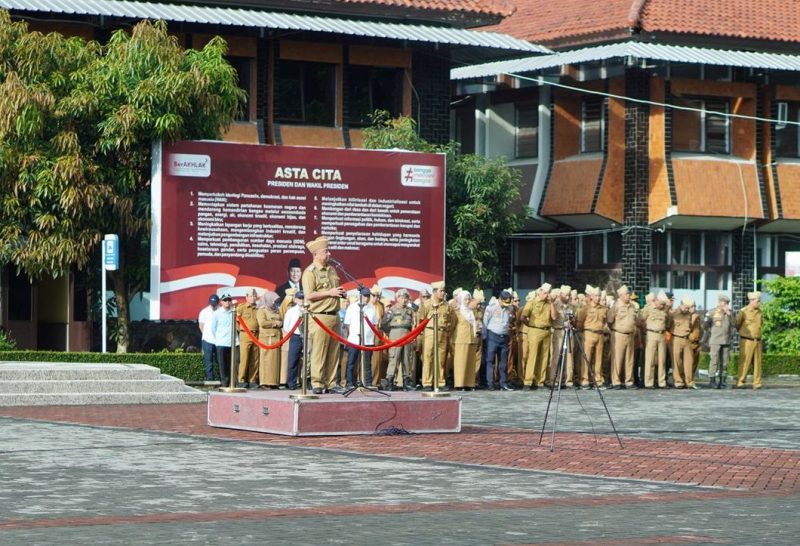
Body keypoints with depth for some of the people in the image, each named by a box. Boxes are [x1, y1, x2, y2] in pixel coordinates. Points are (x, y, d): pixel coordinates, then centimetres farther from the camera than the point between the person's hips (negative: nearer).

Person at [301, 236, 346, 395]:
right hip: (320, 317, -8)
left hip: (334, 315, 8)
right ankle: (317, 384, -2)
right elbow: (308, 295, -16)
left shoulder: (331, 270, 18)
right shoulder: (310, 272, -7)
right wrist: (329, 293, -15)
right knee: (319, 353, -6)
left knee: (333, 353, 8)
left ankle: (331, 383, 13)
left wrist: (340, 293, 9)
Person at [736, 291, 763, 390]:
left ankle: (757, 383, 5)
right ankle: (740, 382, -3)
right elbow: (736, 324, 0)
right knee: (744, 362, -7)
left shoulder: (759, 311, 9)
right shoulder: (743, 311, -10)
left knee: (757, 362, 3)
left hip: (757, 341, 6)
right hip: (746, 341, -6)